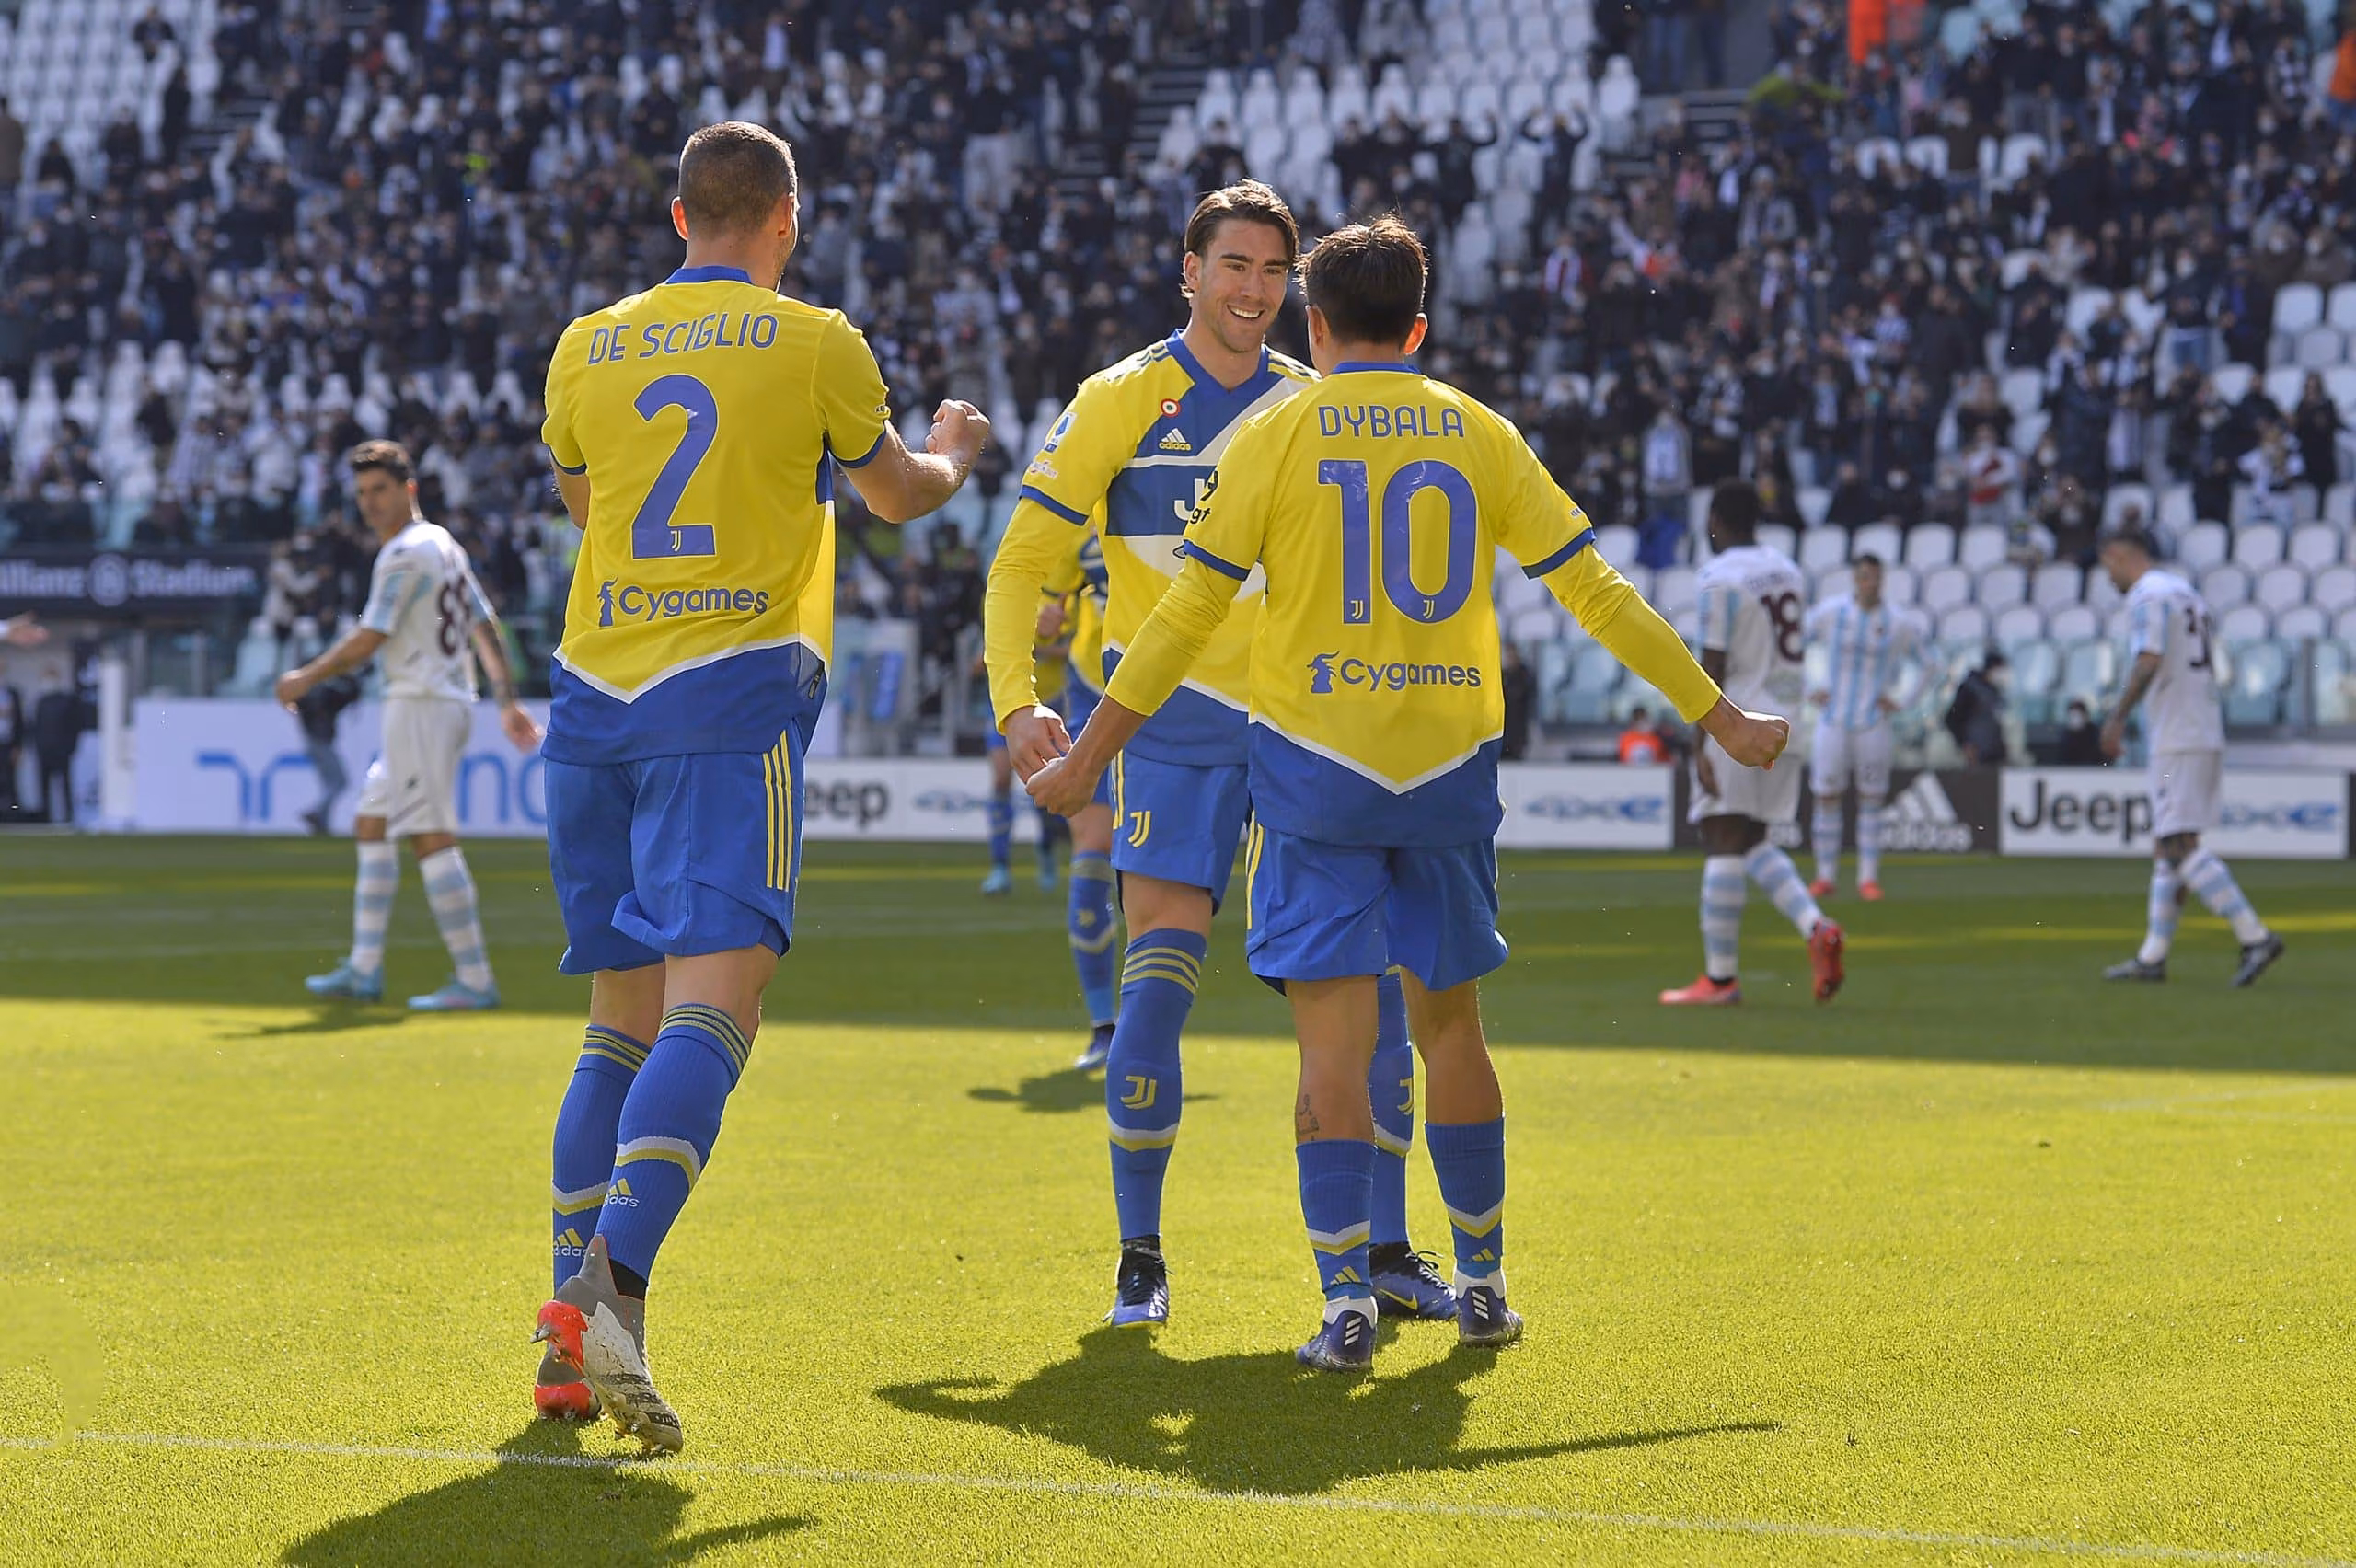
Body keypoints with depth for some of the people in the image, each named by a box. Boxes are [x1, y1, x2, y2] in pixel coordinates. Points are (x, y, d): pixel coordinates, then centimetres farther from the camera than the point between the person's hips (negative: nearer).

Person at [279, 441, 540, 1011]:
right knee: (371, 825, 15)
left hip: (421, 704, -10)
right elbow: (485, 628, 18)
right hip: (452, 704, 10)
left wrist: (305, 680, -4)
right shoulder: (445, 546, 18)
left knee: (433, 840, -12)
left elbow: (367, 641, -16)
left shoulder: (405, 554, -12)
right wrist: (508, 703, 19)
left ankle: (474, 979, -15)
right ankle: (364, 969, 15)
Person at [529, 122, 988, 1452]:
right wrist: (955, 450, 42)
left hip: (595, 692, 5)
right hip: (731, 692, -5)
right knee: (714, 1001, -14)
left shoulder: (589, 348, 12)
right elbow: (898, 494, 19)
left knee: (623, 1021, 12)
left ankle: (575, 1327, 4)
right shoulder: (814, 343, 2)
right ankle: (609, 1288, -33)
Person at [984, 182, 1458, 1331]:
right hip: (1176, 719, -3)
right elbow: (1025, 558, -1)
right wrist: (1016, 698, -15)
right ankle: (1139, 1260, 0)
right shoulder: (1124, 401, -1)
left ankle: (1387, 1253, 6)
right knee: (1159, 968, -11)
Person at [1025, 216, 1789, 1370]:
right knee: (1450, 1024, 15)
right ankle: (1480, 1281, 23)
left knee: (1335, 1037, -4)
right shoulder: (1482, 437, 6)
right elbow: (1597, 595, 7)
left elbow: (1189, 613, -3)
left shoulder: (1279, 437, -1)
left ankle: (1347, 1303, -11)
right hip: (1449, 767, 3)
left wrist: (1087, 754, 4)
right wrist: (1718, 717, 14)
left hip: (1316, 766, -3)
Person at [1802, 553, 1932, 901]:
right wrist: (1807, 692, 3)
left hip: (1873, 724, 0)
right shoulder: (1830, 612, -1)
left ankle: (1869, 878, 5)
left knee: (1872, 800, 0)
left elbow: (1927, 666, 12)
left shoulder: (1898, 622, -2)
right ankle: (1825, 876, 10)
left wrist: (1901, 700, 3)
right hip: (1833, 721, 0)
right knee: (1826, 798, 1)